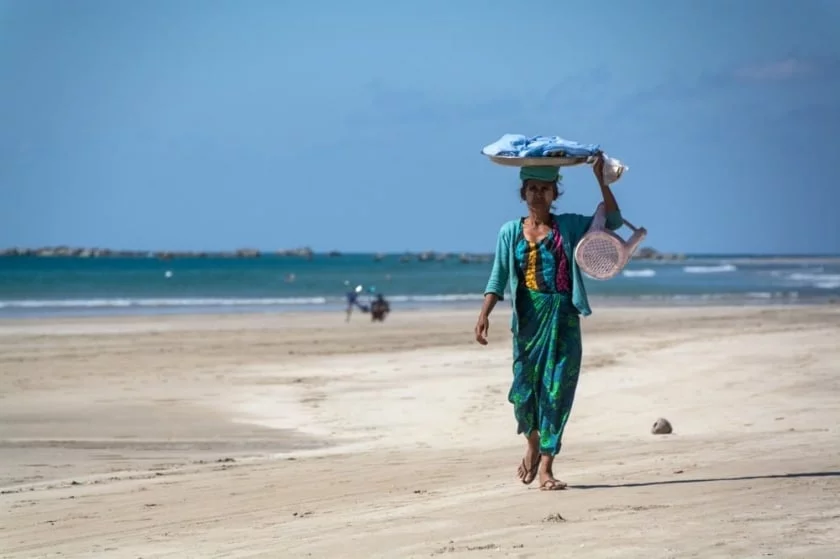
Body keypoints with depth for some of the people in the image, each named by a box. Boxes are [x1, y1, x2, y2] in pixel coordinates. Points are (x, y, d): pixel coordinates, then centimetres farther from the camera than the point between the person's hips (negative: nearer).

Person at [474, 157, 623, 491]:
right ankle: (533, 443, 27)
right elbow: (498, 278, 4)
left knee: (557, 388, -5)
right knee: (524, 386, -5)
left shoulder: (568, 226, 8)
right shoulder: (510, 232, 8)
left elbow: (612, 222, 3)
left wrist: (601, 179, -5)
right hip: (528, 316, 0)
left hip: (563, 316, 0)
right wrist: (484, 315, -10)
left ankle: (545, 467, -3)